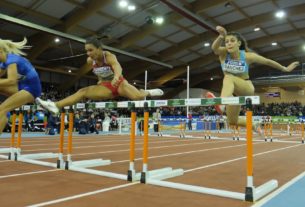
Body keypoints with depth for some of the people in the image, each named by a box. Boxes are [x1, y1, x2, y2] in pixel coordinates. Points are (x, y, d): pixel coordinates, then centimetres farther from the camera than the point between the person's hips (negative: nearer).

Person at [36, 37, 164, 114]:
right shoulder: (90, 61, -10)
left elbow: (117, 67, -52)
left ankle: (147, 92, 11)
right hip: (106, 87, 4)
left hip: (119, 83, -4)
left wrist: (116, 76, -73)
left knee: (138, 97, -27)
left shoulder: (109, 57, -28)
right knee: (83, 91, -17)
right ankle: (55, 106, -27)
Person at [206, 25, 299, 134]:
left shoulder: (247, 56, -15)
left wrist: (285, 69, 11)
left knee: (228, 77, -36)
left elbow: (267, 61, 0)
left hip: (247, 89, -4)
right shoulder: (224, 53, -12)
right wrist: (221, 36, -57)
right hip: (233, 92, 4)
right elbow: (214, 48, -35)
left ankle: (221, 104, -62)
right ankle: (254, 126, 39)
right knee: (232, 122, 10)